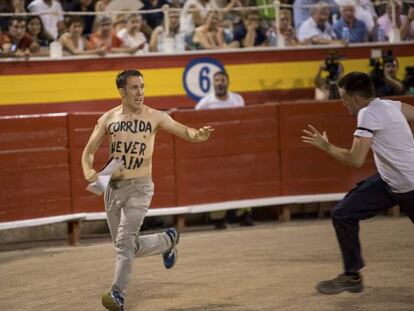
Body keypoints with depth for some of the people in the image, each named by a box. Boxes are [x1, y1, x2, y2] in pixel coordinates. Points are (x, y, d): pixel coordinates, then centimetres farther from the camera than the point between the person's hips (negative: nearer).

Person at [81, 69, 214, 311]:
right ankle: (168, 240, 38)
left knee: (125, 241, -17)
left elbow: (183, 131, -2)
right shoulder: (108, 119, 2)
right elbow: (89, 151, 7)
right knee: (130, 246, 12)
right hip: (113, 188, 4)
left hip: (139, 187, -4)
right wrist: (88, 172, -14)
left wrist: (198, 135, -26)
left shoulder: (154, 117, -3)